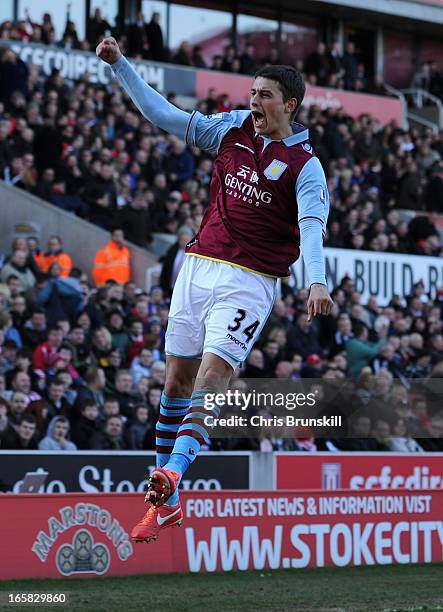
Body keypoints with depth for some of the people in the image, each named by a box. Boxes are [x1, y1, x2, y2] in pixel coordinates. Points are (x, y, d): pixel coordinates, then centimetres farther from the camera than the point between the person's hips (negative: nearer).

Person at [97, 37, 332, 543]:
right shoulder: (232, 128, 9)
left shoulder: (304, 165, -6)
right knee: (177, 379, 6)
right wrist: (120, 65, 11)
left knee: (210, 378, -20)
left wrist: (317, 280, -39)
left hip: (248, 282, -5)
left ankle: (170, 476, -34)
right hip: (198, 267, 5)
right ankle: (164, 502, 13)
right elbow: (166, 117, 15)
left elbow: (312, 225, -22)